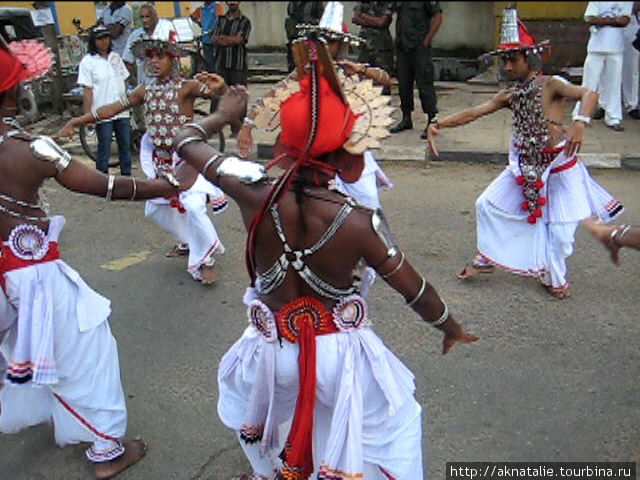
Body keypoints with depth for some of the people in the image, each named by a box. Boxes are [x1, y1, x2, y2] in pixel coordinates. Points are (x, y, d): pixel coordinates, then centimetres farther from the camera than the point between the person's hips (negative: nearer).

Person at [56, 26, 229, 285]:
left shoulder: (186, 87, -12)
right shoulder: (145, 91, 4)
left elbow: (213, 91, -29)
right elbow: (112, 108, 5)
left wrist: (219, 86, -54)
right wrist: (75, 122, 1)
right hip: (159, 160, 7)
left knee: (193, 206, -20)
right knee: (157, 208, 18)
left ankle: (204, 261, 0)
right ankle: (187, 242, 43)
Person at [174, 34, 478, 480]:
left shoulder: (255, 194, -20)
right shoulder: (361, 223, -23)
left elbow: (187, 141, -3)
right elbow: (416, 291, -9)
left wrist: (224, 115, 18)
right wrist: (453, 328, 11)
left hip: (271, 352, 3)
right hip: (341, 355, -2)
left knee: (239, 392, 38)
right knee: (397, 419, 26)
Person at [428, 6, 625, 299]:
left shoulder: (550, 85, -16)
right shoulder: (510, 94, 1)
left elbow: (589, 94, -31)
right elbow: (474, 113, -5)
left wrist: (580, 122, -50)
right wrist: (439, 125, -17)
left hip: (559, 166, -5)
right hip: (525, 166, 6)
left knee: (561, 228, -1)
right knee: (487, 204, 6)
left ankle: (554, 278, 23)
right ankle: (486, 259, 24)